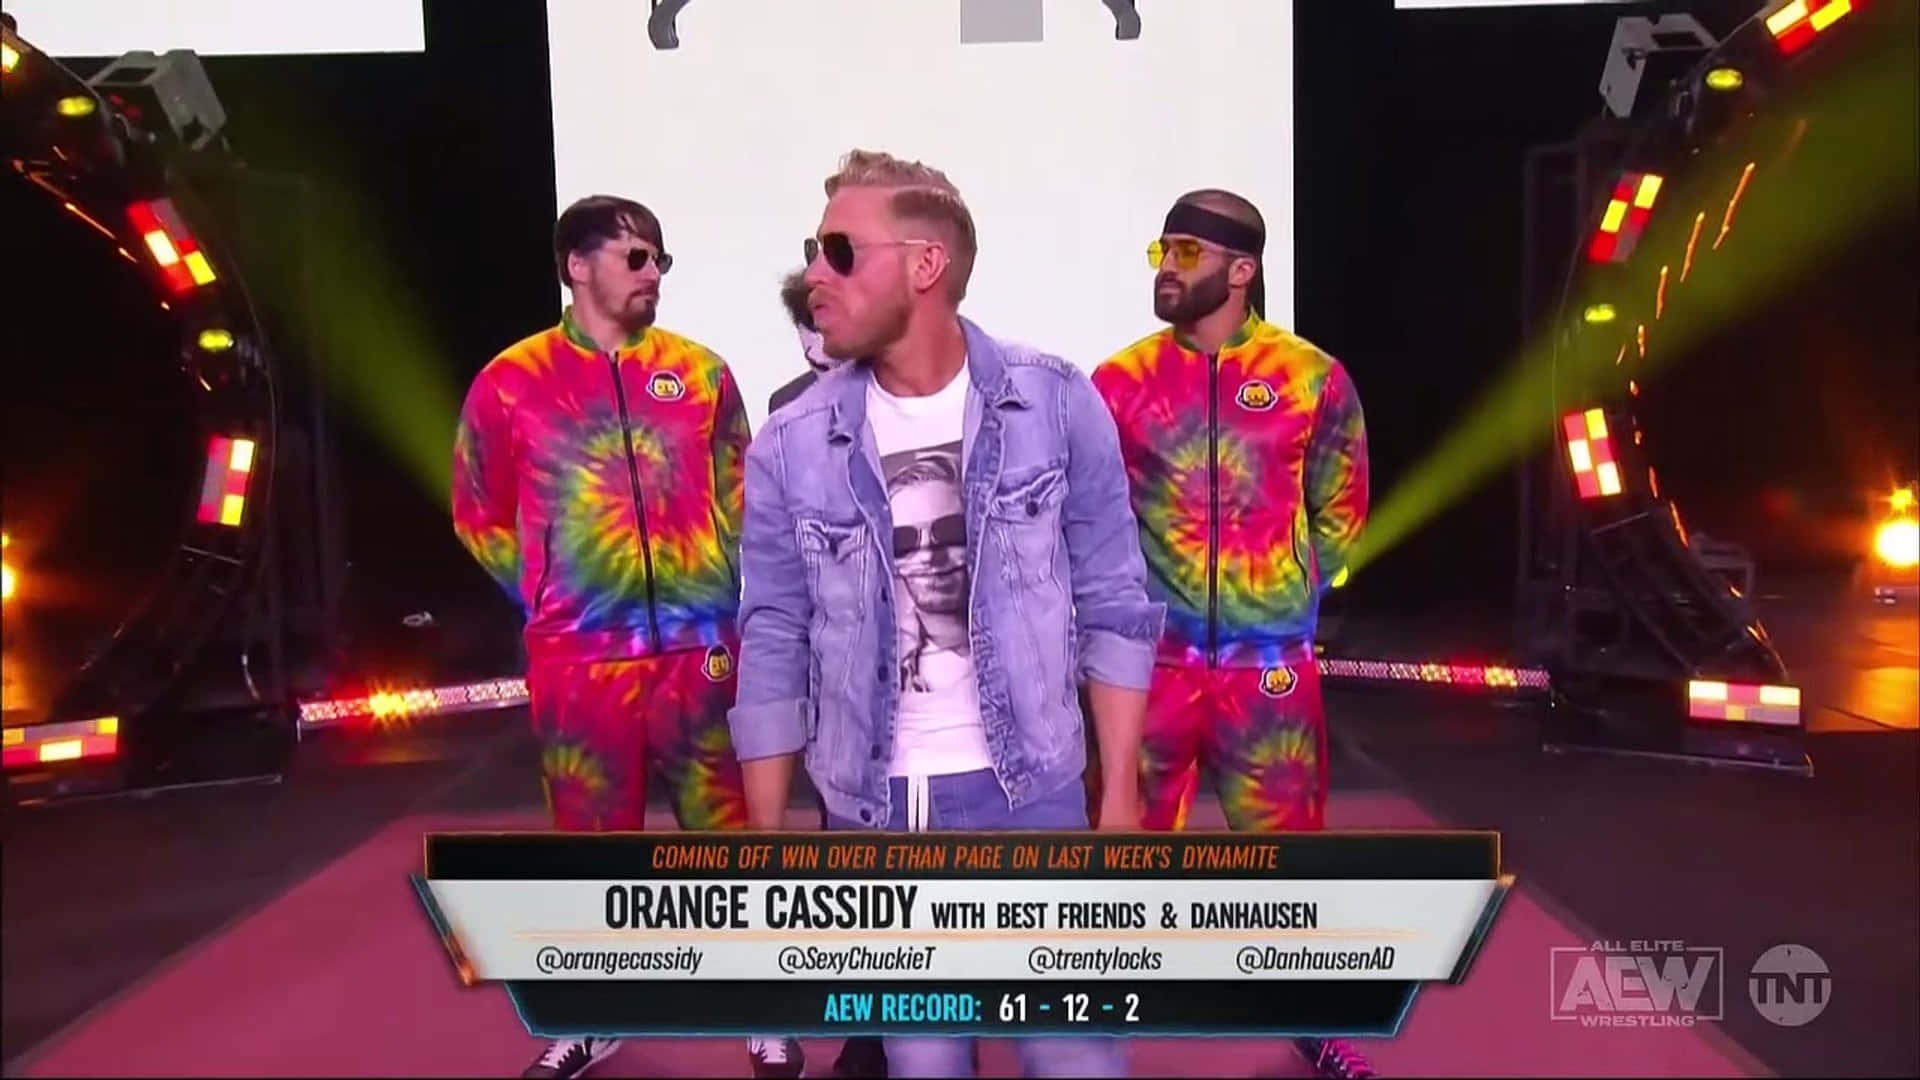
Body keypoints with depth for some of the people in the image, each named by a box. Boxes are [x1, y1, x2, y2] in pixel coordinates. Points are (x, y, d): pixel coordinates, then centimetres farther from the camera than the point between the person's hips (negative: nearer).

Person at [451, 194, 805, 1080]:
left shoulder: (700, 373, 4)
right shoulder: (509, 384, 1)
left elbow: (740, 498, 12)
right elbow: (480, 518, 10)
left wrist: (717, 598, 6)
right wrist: (555, 598, 6)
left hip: (699, 651, 1)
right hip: (578, 661, 0)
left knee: (728, 837, 7)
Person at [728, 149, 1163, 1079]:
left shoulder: (1057, 405, -7)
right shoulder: (790, 447, -4)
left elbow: (1113, 607, -2)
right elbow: (773, 653, 1)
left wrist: (1122, 796, -4)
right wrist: (766, 847, 3)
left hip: (1030, 791, -1)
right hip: (874, 810, 1)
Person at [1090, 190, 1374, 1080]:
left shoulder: (1313, 379, -1)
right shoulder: (1120, 382, -1)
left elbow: (1339, 511, 9)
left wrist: (1291, 594, 8)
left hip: (1271, 659, 0)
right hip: (1151, 654, 0)